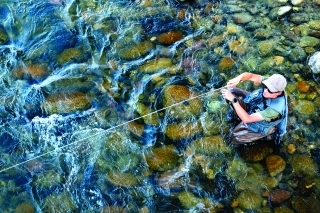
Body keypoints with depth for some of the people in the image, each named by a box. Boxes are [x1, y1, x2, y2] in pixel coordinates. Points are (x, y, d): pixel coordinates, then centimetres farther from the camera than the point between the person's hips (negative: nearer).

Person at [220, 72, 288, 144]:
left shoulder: (275, 108, -43)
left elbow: (247, 119, -41)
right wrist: (238, 79, -47)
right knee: (228, 90, -4)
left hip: (259, 126, -6)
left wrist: (233, 99, -46)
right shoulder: (272, 83, -28)